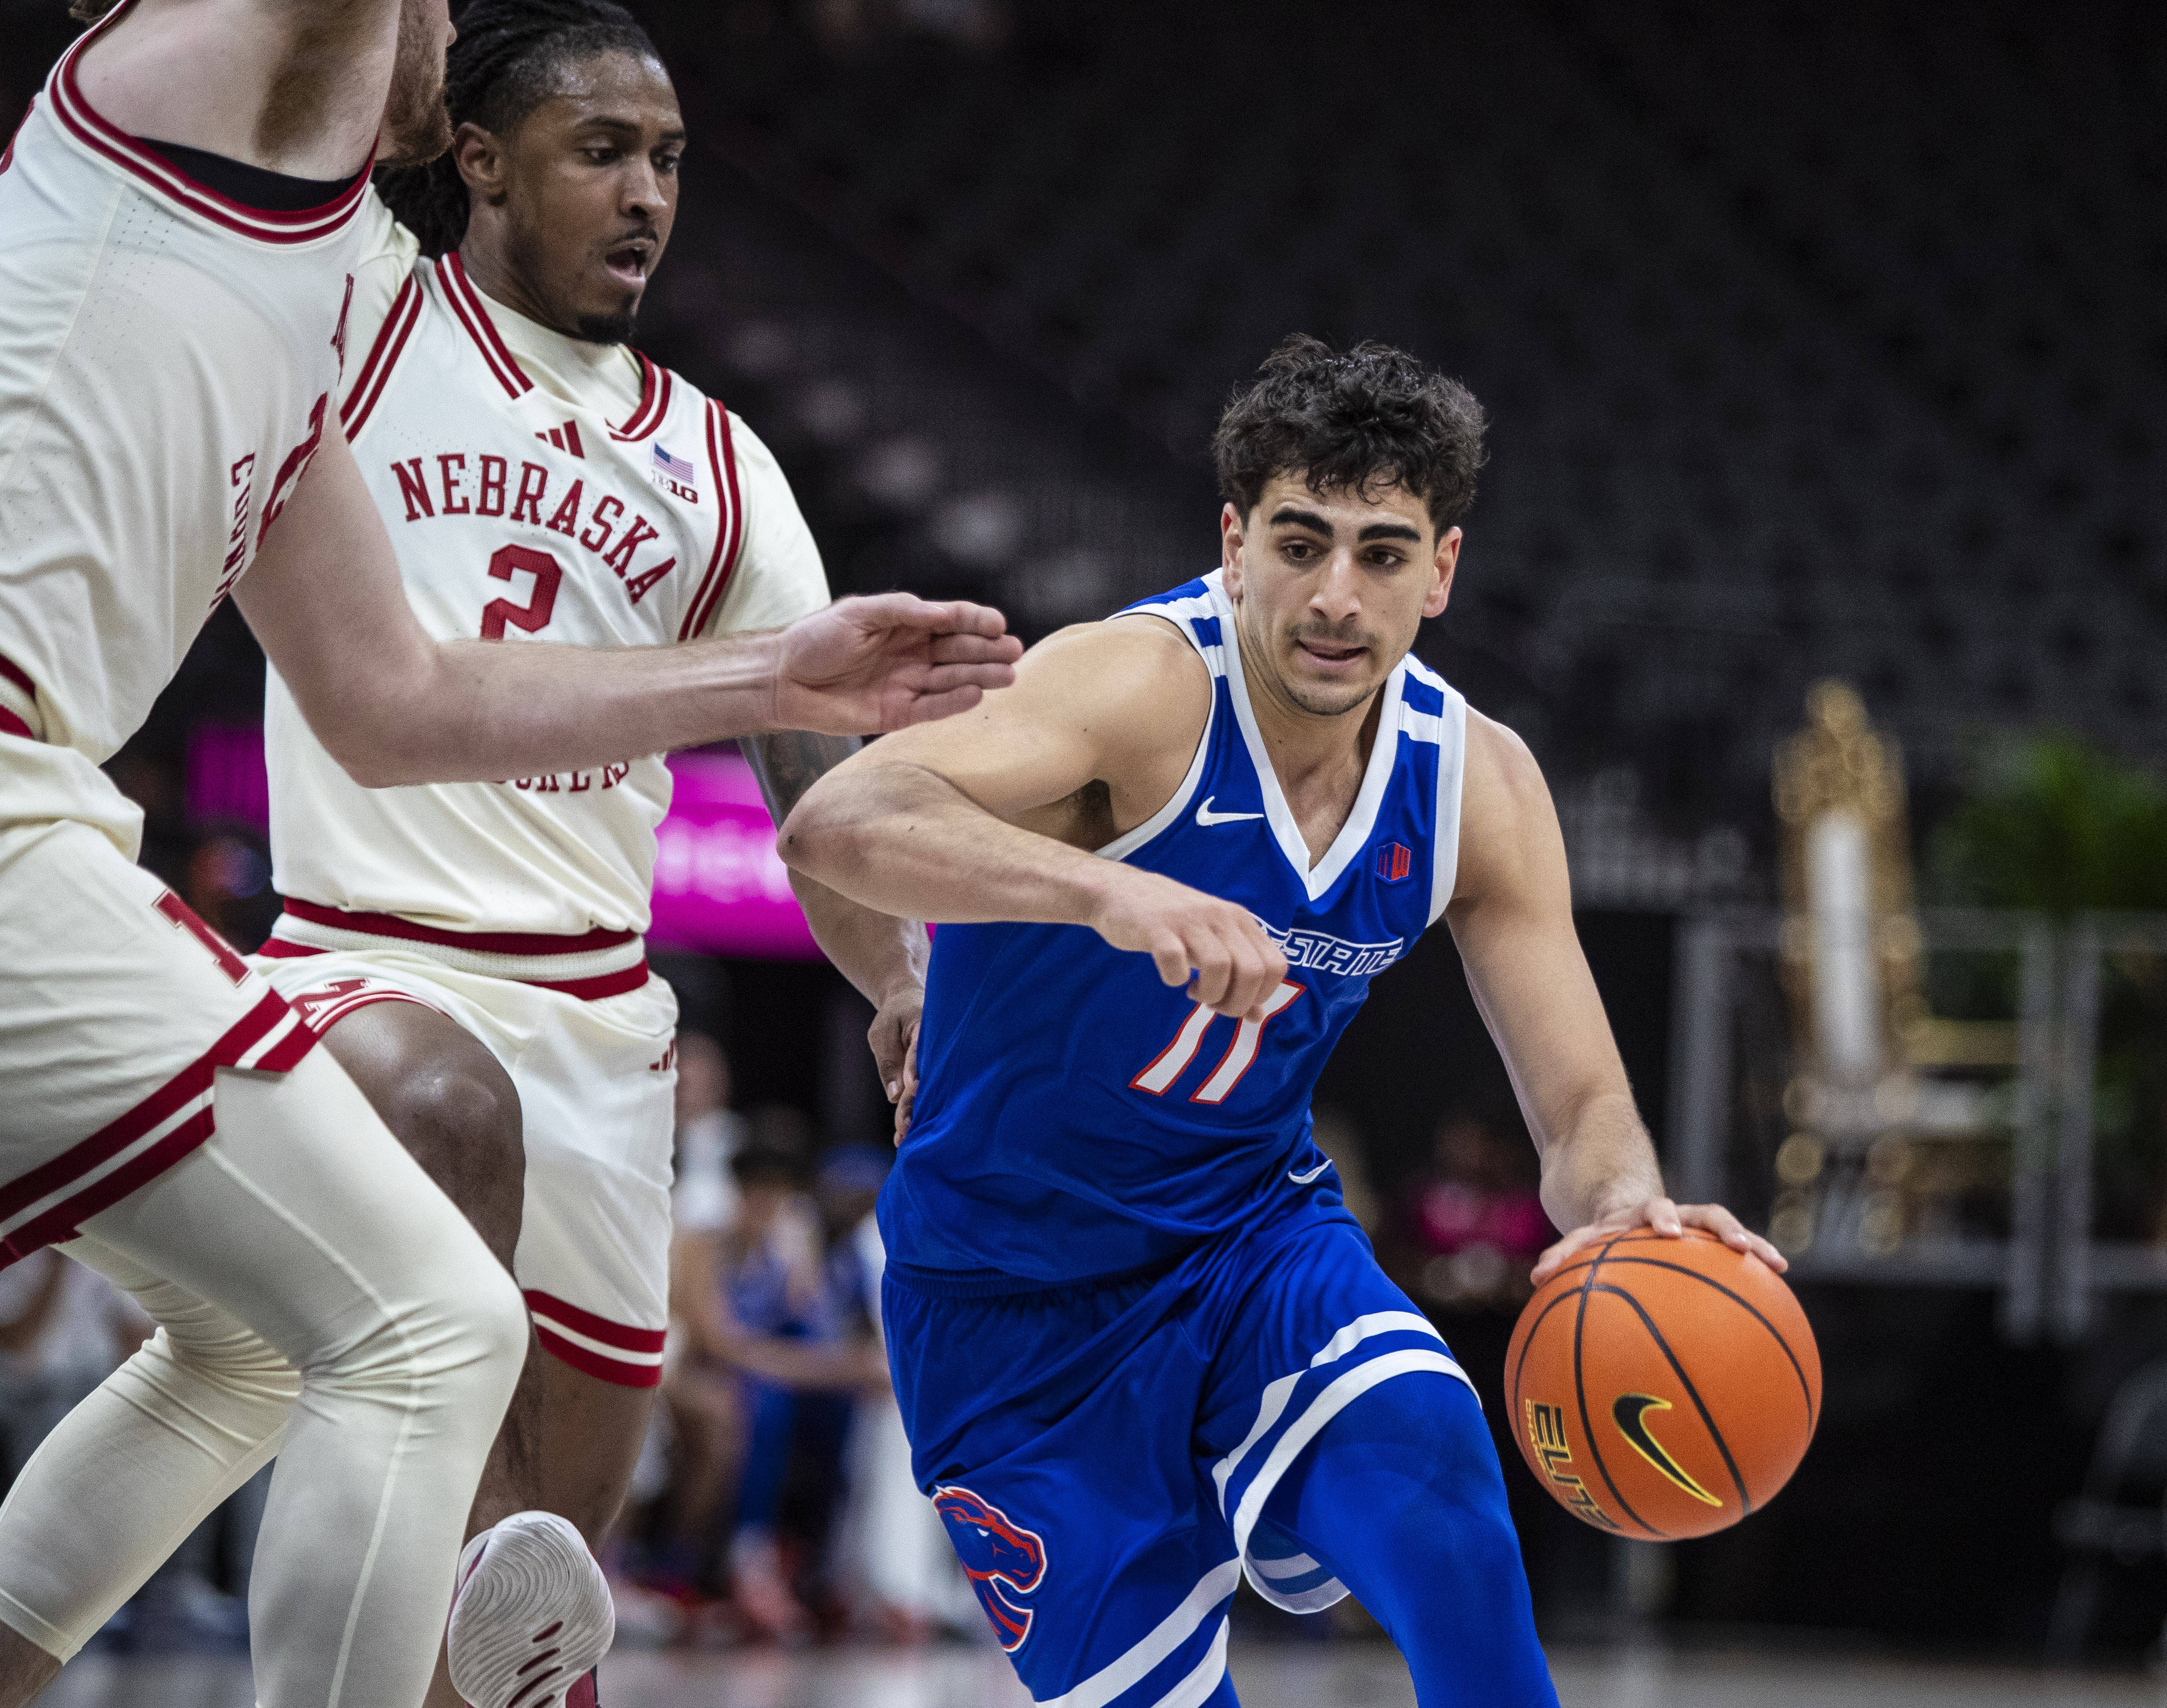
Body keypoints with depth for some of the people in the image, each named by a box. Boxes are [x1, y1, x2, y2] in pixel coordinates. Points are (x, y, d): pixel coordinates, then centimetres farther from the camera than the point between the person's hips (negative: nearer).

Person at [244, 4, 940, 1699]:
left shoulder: (716, 465, 13)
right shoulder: (366, 307, 3)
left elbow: (823, 786, 9)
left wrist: (905, 980, -7)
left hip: (599, 1015, 5)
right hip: (364, 966, -5)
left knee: (570, 1517, 5)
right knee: (452, 1111, -40)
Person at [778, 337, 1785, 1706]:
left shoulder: (1476, 784, -7)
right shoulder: (1146, 687, -25)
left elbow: (1580, 1106, -4)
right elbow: (836, 825, -43)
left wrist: (1624, 1205, -30)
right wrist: (1109, 891, -60)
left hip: (1256, 1239, 4)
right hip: (1023, 1292, -4)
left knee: (1426, 1447, -28)